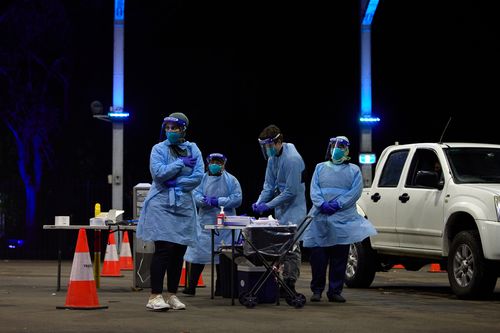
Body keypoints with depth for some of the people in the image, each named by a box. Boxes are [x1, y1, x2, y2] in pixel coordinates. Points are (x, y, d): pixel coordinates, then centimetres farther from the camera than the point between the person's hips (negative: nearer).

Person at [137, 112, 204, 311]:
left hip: (184, 205, 4)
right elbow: (158, 172, -15)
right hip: (161, 204, -4)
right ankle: (155, 297, -11)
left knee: (179, 251, 5)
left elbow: (198, 176, -3)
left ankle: (172, 295, 15)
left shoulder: (193, 150, 8)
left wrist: (176, 183, -12)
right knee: (163, 249, -11)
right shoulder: (159, 149, 0)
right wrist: (182, 163, -9)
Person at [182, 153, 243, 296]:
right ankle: (190, 286, -2)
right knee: (197, 252, -6)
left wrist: (218, 201, -13)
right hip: (205, 221, 1)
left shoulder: (231, 180, 6)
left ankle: (220, 288, 9)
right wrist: (205, 200, -22)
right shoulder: (202, 179, 10)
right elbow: (195, 195, -2)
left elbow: (237, 199, -5)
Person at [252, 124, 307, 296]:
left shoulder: (292, 159, -20)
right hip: (280, 209, 9)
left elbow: (291, 192, -21)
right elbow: (269, 185, 11)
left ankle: (289, 283, -8)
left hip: (293, 209, -9)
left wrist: (268, 205, -19)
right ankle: (285, 284, 12)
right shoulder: (272, 158, 7)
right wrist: (259, 202, -6)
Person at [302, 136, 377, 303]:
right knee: (318, 256, -3)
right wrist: (322, 204, -14)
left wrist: (338, 204, -14)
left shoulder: (353, 170, 11)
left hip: (343, 219, -1)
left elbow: (355, 191, -2)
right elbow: (314, 189, 5)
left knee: (339, 257, 0)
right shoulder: (320, 168, 16)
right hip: (320, 218, 1)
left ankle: (335, 291, 4)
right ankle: (317, 290, 5)